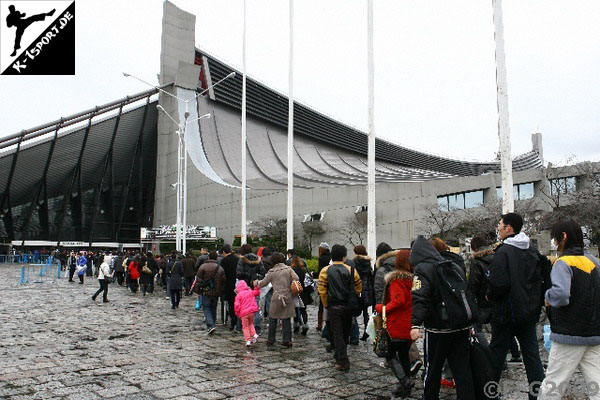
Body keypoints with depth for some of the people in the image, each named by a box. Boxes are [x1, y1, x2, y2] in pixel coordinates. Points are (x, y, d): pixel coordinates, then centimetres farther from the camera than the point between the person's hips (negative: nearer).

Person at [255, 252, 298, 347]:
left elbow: (264, 283, 7)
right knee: (287, 319, 6)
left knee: (273, 318, 12)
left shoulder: (271, 272, -2)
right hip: (288, 297, 1)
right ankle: (287, 340, 6)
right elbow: (296, 279, -4)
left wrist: (257, 283, 27)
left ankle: (270, 340, 18)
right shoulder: (288, 269, 0)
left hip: (277, 298, -1)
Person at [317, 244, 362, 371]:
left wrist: (326, 305, 2)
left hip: (334, 307, -2)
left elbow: (322, 291, -10)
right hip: (348, 307, 2)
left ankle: (343, 362, -2)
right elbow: (358, 288, -2)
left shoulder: (325, 271, -6)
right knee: (345, 333, 18)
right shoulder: (351, 270, -3)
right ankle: (339, 355, 33)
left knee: (337, 334, 3)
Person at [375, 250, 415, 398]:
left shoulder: (396, 279, -14)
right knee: (404, 355, 17)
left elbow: (398, 300, -25)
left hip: (397, 326, -7)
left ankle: (404, 381, -10)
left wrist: (382, 308, -14)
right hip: (410, 326, 7)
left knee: (390, 354, 5)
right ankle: (404, 388, 22)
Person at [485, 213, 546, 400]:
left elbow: (499, 284, -23)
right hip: (529, 312, 7)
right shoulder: (532, 251, 8)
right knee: (532, 354, 11)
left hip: (507, 313, -7)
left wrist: (490, 296, -5)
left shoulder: (504, 251, -17)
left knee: (497, 353, 5)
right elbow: (540, 280, 15)